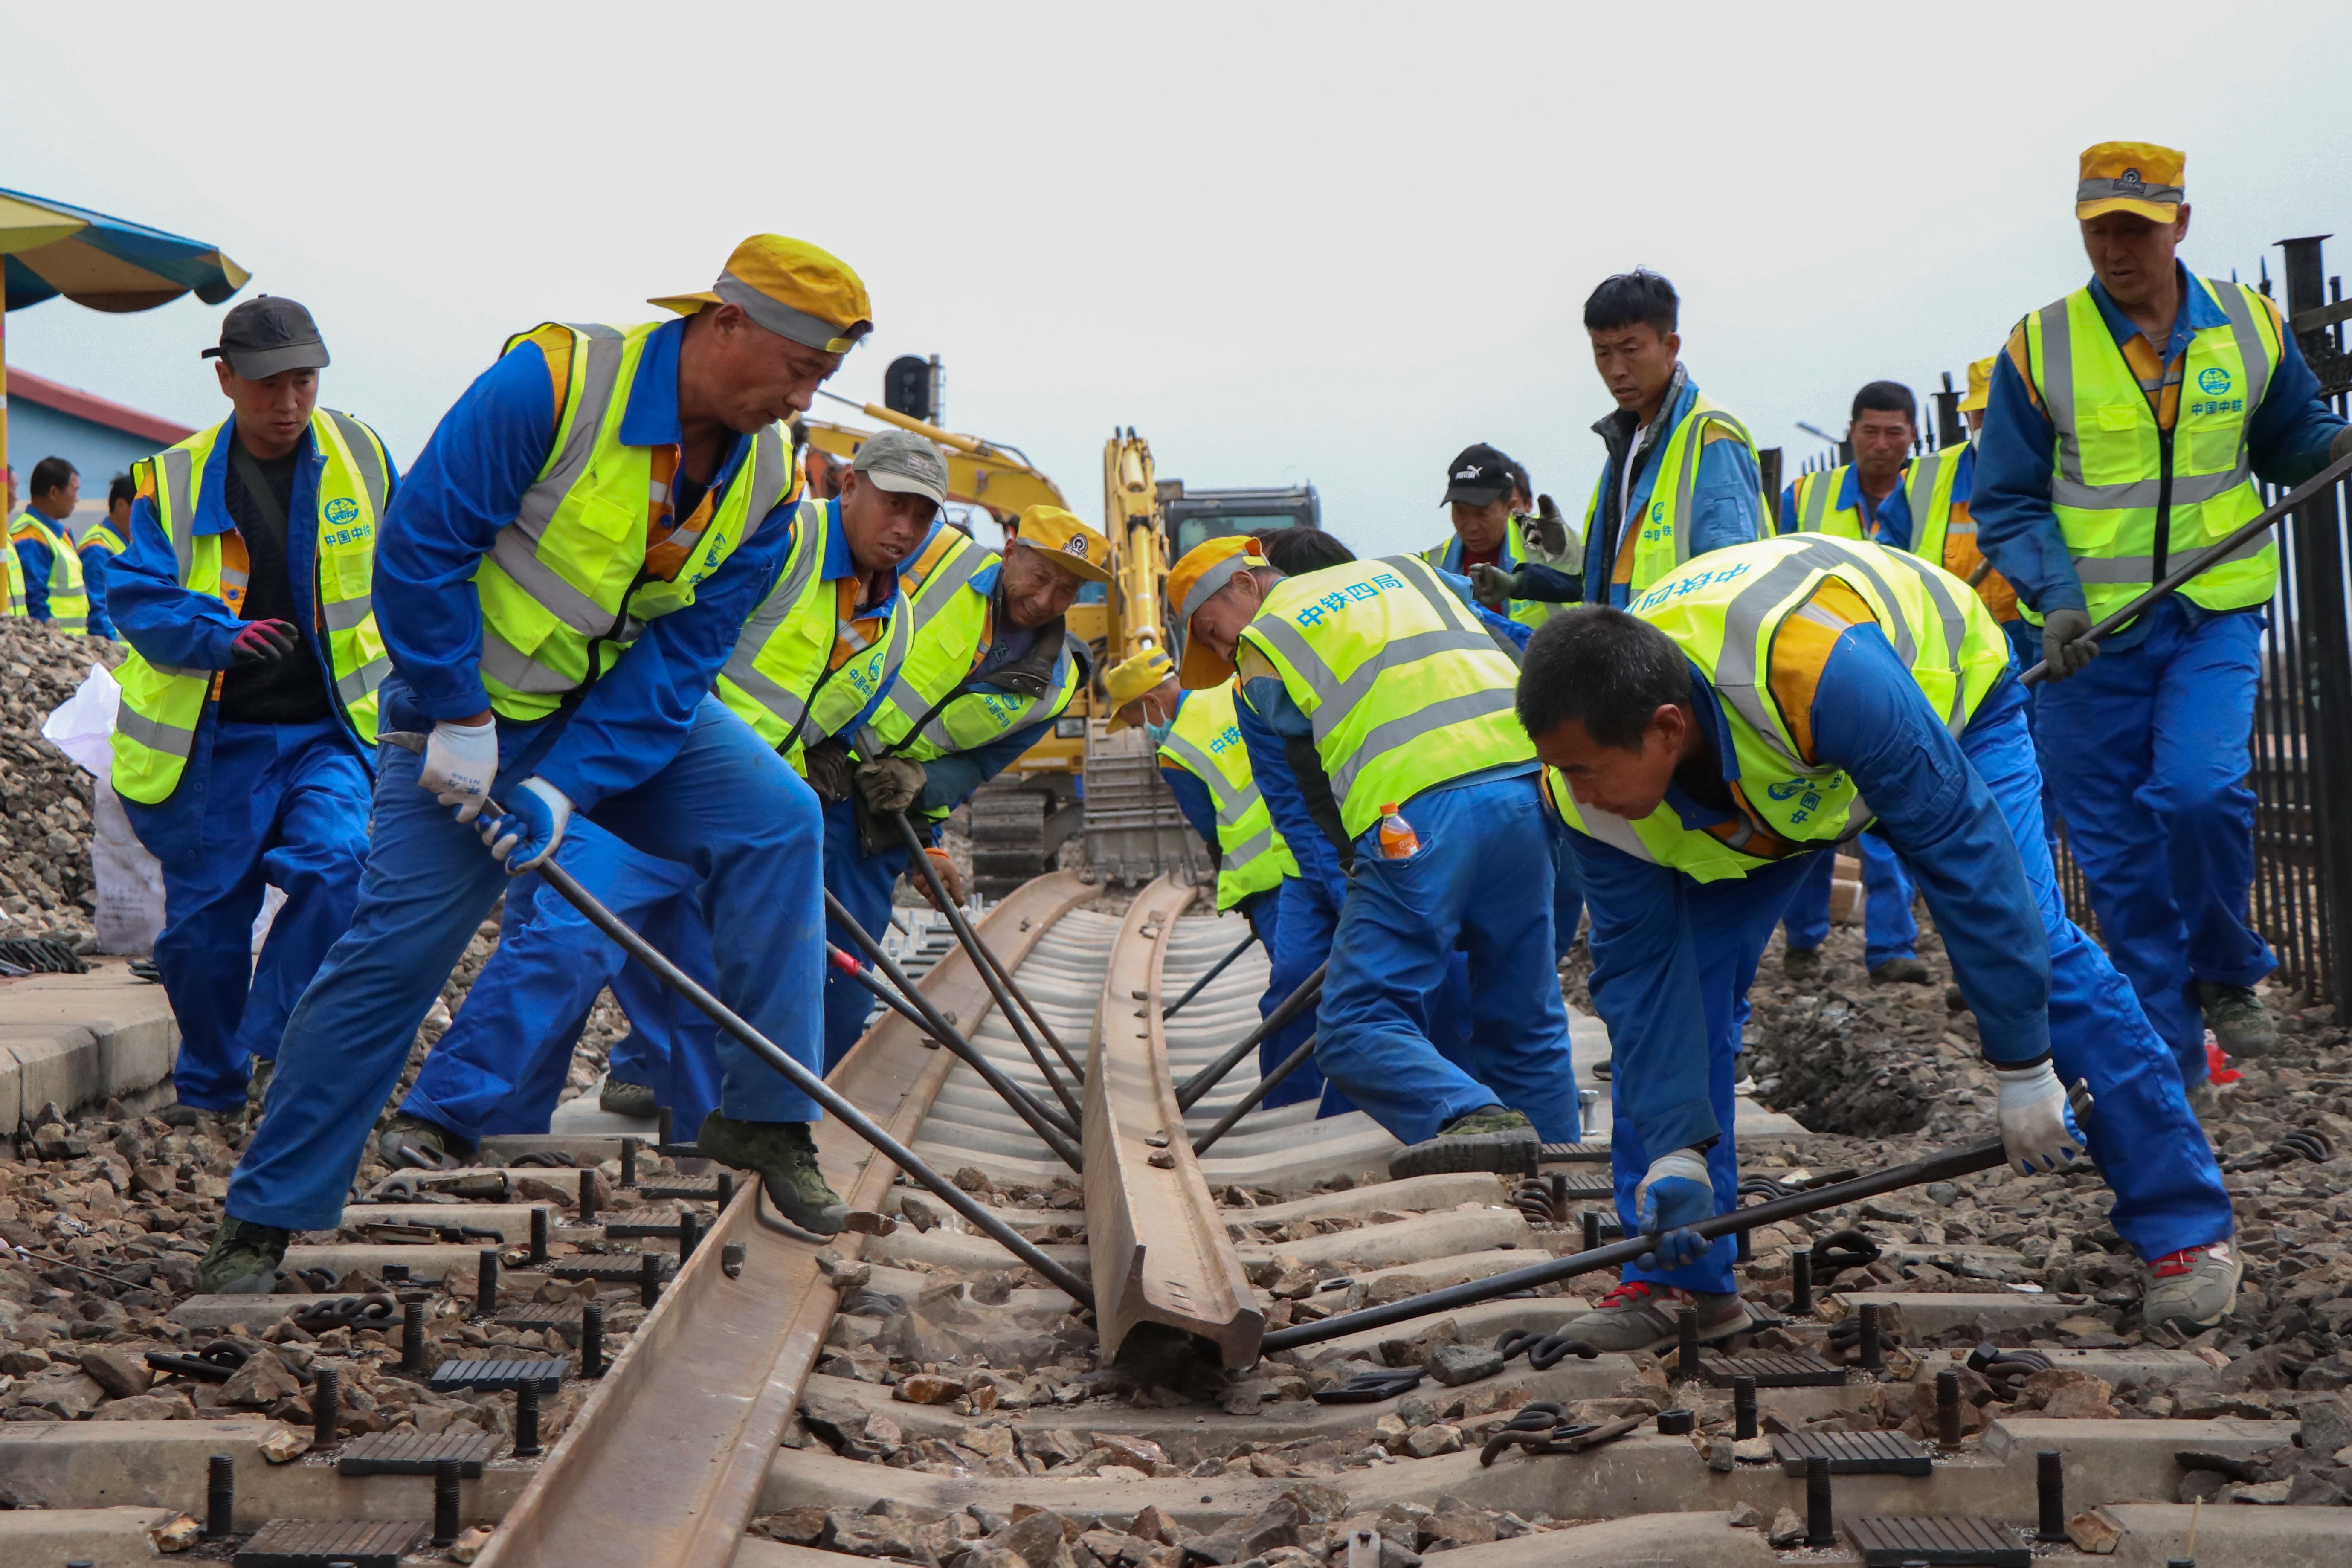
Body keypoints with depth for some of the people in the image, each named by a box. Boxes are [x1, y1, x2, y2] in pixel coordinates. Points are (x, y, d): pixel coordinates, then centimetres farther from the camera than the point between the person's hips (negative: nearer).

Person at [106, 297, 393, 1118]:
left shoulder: (363, 458, 3)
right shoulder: (173, 483, -1)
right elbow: (137, 597, -10)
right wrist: (223, 635, -29)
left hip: (329, 733, 0)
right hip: (213, 741, 0)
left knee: (336, 863, -26)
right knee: (204, 919, 5)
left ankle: (271, 1040, -10)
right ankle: (208, 1090, 26)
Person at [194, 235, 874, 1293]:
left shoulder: (762, 481, -8)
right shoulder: (549, 384, -25)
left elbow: (679, 659, -11)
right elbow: (418, 551, -23)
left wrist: (565, 789, -22)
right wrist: (460, 725, -21)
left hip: (627, 703, 5)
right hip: (472, 707, -5)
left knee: (775, 818, -15)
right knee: (394, 948, -8)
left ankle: (763, 1118, -8)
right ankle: (261, 1217, 6)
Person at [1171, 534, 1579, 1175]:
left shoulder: (1261, 660, 16)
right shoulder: (1408, 571, 29)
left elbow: (1297, 808, 14)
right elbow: (1526, 649, 27)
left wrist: (1352, 900, 17)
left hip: (1416, 816, -6)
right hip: (1528, 782, 6)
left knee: (1359, 1029, -4)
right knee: (1525, 1022, 16)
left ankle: (1476, 1119, -28)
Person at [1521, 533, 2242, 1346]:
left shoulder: (1821, 672, -49)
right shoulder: (1587, 790, -31)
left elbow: (1964, 853, -41)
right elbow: (1643, 968, -21)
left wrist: (2025, 1069, -35)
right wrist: (1675, 1150, -26)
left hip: (1944, 686, -4)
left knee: (2033, 942, -18)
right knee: (1683, 970, -12)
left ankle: (2187, 1228, -2)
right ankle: (1681, 1277, -2)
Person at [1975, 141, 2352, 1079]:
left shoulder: (2252, 327, 3)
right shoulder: (2038, 349, -3)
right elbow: (2009, 501, -1)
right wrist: (2054, 594, -16)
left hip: (2215, 615, 0)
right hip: (2090, 633, 0)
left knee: (2198, 789, -23)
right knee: (2116, 858, 3)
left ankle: (2225, 973, 4)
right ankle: (2168, 1060, 17)